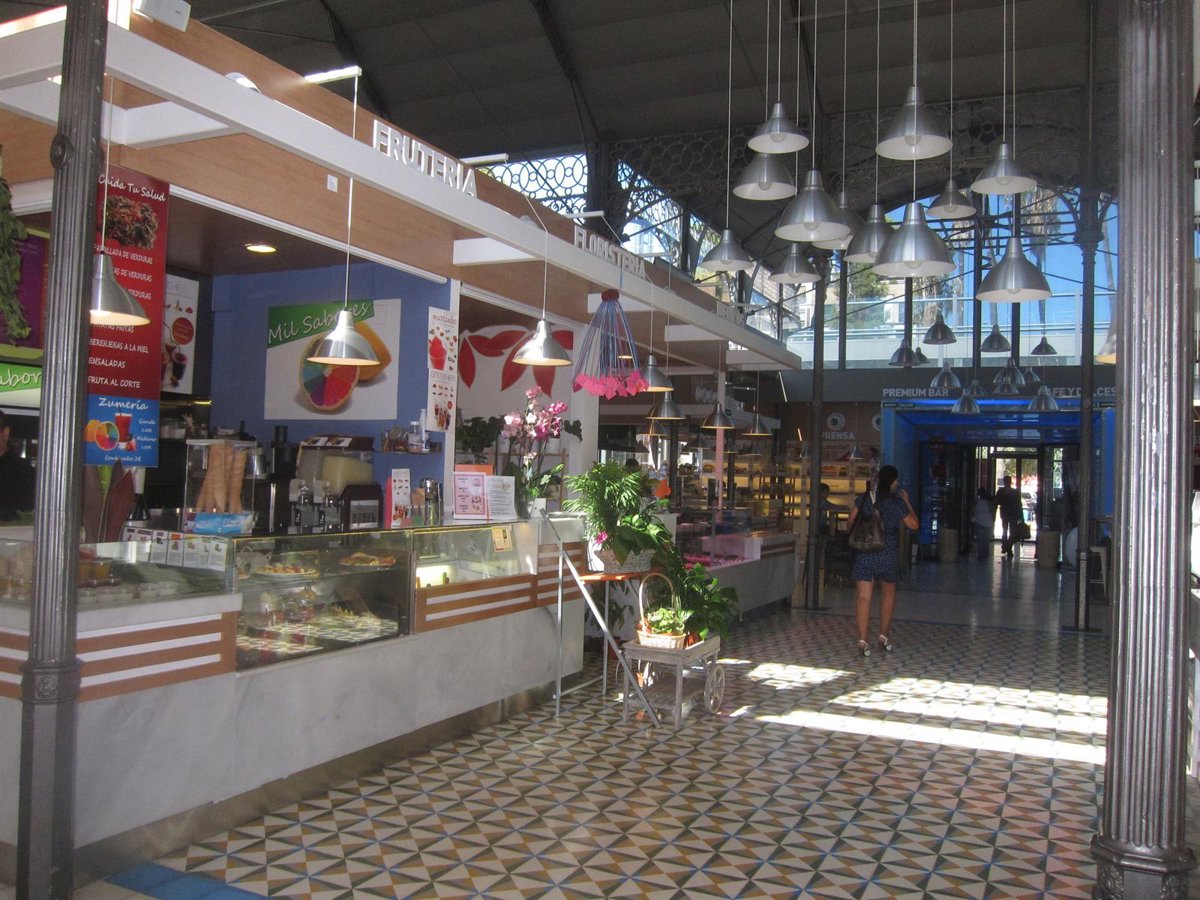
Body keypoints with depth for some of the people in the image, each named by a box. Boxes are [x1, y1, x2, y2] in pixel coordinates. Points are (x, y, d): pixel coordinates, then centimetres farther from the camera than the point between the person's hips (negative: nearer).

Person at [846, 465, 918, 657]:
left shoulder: (863, 499, 0)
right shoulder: (897, 502, -7)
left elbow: (851, 522, 3)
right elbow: (913, 524, 1)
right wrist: (907, 502, 10)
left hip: (864, 553, 1)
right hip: (888, 554, -1)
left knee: (863, 596, -1)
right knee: (888, 594, 19)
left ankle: (862, 641, -7)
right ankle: (884, 637, 22)